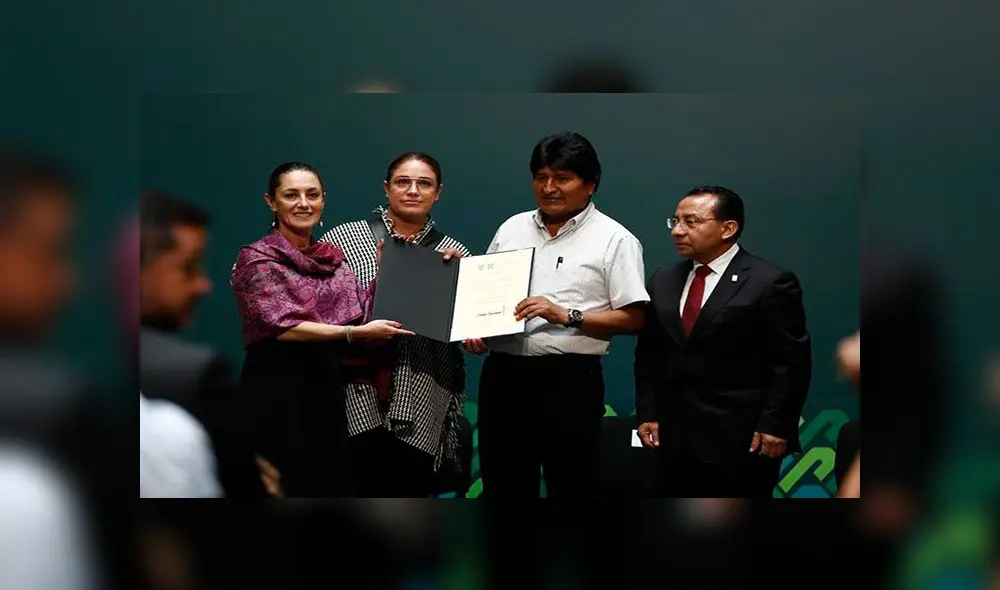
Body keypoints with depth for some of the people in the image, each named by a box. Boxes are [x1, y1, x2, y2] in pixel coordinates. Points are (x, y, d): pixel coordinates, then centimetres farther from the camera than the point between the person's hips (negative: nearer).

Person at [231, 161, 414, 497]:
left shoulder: (332, 257, 11)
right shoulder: (257, 259, -7)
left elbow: (363, 312, 7)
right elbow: (282, 326, -19)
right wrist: (355, 333, -24)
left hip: (327, 388, 6)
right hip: (276, 392, -6)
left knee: (330, 484, 9)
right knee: (283, 490, -1)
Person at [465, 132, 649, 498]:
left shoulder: (613, 240, -3)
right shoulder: (512, 229, 12)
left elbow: (633, 318, -8)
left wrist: (565, 316, -18)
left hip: (569, 378, -5)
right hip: (502, 373, 5)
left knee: (572, 488, 3)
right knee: (502, 486, 12)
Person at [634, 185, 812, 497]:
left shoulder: (771, 283, -7)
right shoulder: (662, 282, 12)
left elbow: (791, 362, -9)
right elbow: (648, 356, 15)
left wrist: (775, 426, -12)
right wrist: (647, 414, 7)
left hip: (743, 439, -6)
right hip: (676, 436, 6)